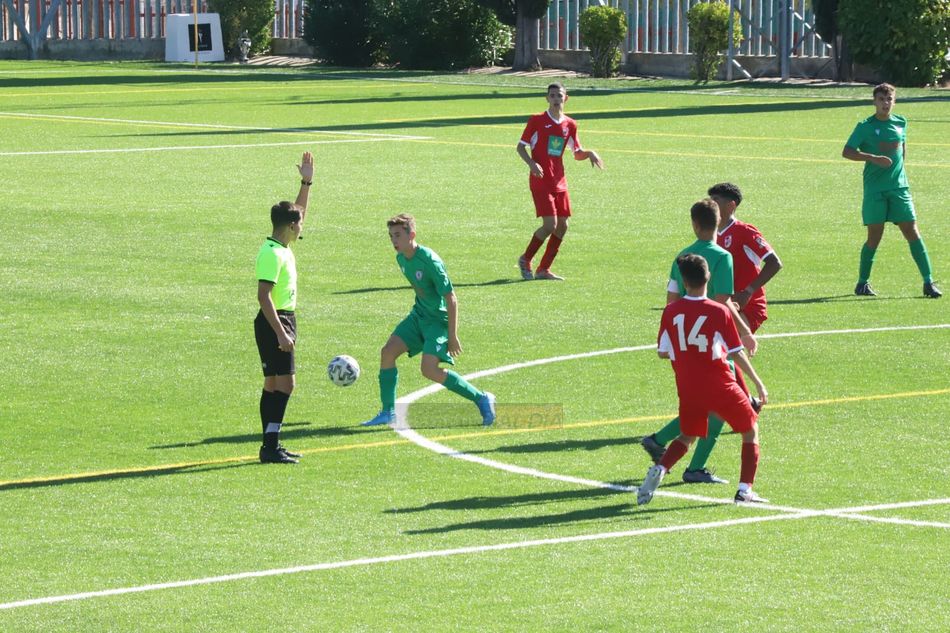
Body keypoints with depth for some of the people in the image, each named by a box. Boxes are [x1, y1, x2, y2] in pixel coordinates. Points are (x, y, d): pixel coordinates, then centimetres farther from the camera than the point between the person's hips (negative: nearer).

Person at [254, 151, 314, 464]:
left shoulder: (281, 247, 11)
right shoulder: (273, 254, -18)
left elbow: (298, 212, 29)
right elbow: (263, 296, -24)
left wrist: (306, 182, 24)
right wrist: (280, 333, -27)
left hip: (283, 322, 10)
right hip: (274, 323, -10)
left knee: (274, 384, 11)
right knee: (284, 382, -13)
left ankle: (270, 446, 14)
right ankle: (271, 446, -16)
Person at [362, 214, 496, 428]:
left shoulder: (430, 262, -24)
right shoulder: (401, 258, 2)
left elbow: (451, 300, -21)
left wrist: (452, 336, -20)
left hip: (440, 320, -8)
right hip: (419, 315, 8)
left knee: (429, 369, -20)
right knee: (388, 351, -4)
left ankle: (481, 399, -5)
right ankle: (388, 412, 4)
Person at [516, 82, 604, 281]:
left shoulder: (570, 125, 9)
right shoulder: (537, 121, -4)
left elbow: (577, 153, 18)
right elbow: (521, 147, -1)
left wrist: (589, 153, -4)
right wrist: (531, 163, -19)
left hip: (559, 182, 6)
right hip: (540, 182, -6)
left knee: (562, 226, 3)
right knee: (550, 224, -14)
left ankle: (544, 269, 13)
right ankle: (525, 259, 6)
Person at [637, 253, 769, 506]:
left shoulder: (671, 312, -4)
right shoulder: (720, 312, -11)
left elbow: (663, 352, 2)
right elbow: (736, 353, -7)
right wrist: (758, 382, 4)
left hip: (688, 388, 3)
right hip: (720, 387, -3)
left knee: (688, 436, 24)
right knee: (751, 431, 16)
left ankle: (659, 469, -4)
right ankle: (745, 490, 6)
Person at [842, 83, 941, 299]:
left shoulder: (901, 123, 9)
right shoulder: (865, 127, -3)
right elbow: (847, 152, -8)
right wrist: (873, 158, -20)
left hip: (899, 187, 3)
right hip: (874, 189, -3)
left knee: (912, 232, -3)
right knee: (874, 236, -2)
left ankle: (929, 282, -3)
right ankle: (863, 282, 14)